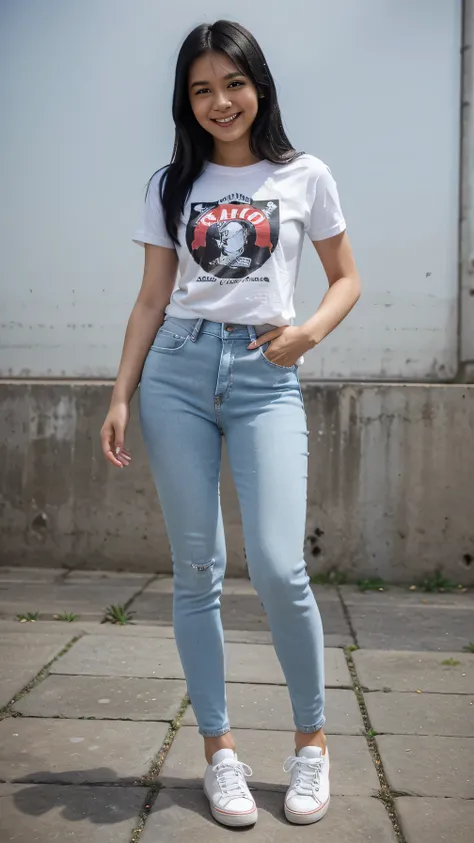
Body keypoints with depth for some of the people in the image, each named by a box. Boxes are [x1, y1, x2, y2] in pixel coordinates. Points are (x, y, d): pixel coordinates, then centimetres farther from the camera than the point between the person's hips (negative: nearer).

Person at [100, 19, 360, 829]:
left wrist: (307, 333, -7)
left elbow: (346, 281, 13)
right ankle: (219, 750, 16)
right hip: (178, 372, 2)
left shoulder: (305, 177, 9)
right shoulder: (171, 185, 13)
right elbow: (152, 299, 11)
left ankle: (311, 739, 12)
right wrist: (121, 395, 3)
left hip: (265, 378, -2)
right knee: (196, 570, 2)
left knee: (278, 567, -12)